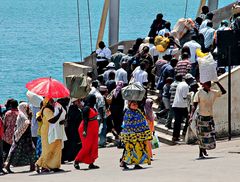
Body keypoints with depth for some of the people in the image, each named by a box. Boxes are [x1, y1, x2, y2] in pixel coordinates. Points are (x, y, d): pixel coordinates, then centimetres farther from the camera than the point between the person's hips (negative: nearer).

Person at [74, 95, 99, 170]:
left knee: (94, 147, 5)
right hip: (88, 130, -9)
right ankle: (76, 161, 3)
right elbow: (85, 120, -21)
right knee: (87, 147, -8)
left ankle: (91, 163, 7)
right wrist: (85, 131, -26)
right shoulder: (87, 108, -15)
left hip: (93, 130, 9)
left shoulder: (93, 108, 12)